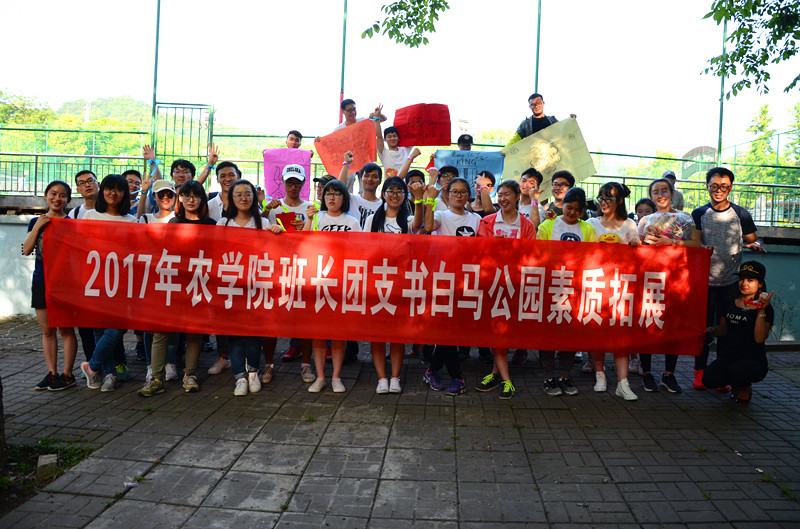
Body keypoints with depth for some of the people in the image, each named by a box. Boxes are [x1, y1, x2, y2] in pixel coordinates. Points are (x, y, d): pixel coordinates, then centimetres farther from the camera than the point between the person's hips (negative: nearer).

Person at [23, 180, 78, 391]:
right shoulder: (36, 222, 10)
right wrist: (38, 226, -9)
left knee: (65, 329, 0)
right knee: (47, 330, 9)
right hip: (41, 282, 4)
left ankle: (67, 375, 8)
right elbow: (26, 250, -1)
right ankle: (52, 373, 17)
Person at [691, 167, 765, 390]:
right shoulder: (699, 214, 5)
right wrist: (703, 248, -20)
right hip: (705, 280, 0)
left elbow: (753, 241, 9)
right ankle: (700, 372, 14)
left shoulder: (741, 214, 4)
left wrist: (755, 245, -14)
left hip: (731, 281, 0)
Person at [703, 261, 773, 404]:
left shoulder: (766, 309, -6)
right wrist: (712, 330, -3)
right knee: (709, 380, -23)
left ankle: (744, 387, 2)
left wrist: (761, 310, -22)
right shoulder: (730, 304, 9)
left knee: (737, 370, -38)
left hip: (754, 360, -4)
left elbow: (759, 338, -18)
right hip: (728, 356, 4)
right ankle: (735, 383, 13)